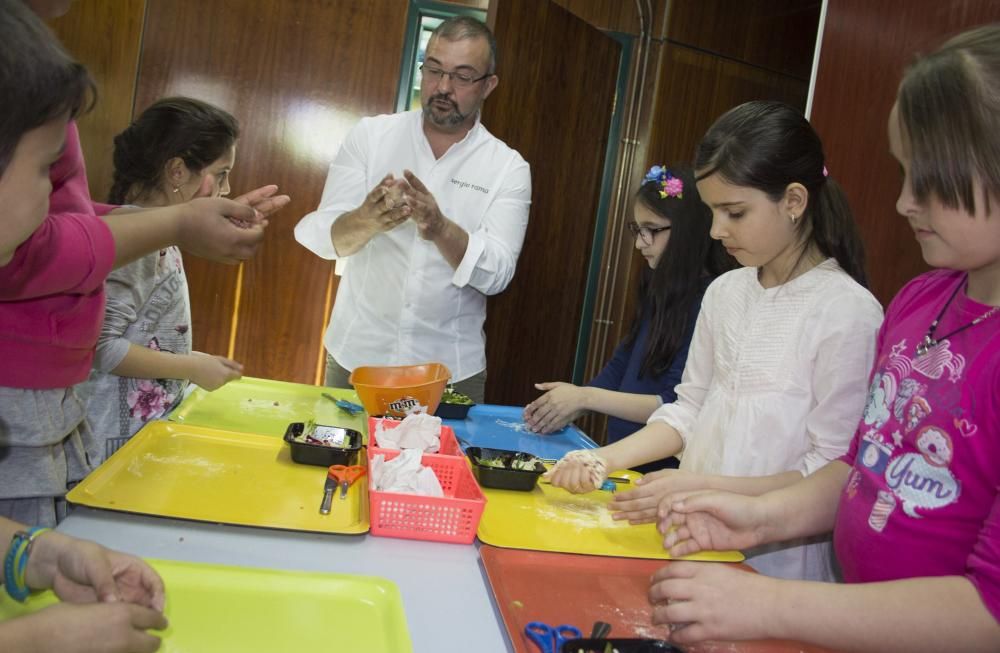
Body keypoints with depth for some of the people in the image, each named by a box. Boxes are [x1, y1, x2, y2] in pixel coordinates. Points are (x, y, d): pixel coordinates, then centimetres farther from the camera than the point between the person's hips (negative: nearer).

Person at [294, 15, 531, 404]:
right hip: (356, 354, 1)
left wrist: (440, 230, -32)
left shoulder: (508, 168, -4)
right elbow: (323, 236, -9)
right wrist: (366, 222, -32)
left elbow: (497, 273, -13)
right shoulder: (370, 135, -2)